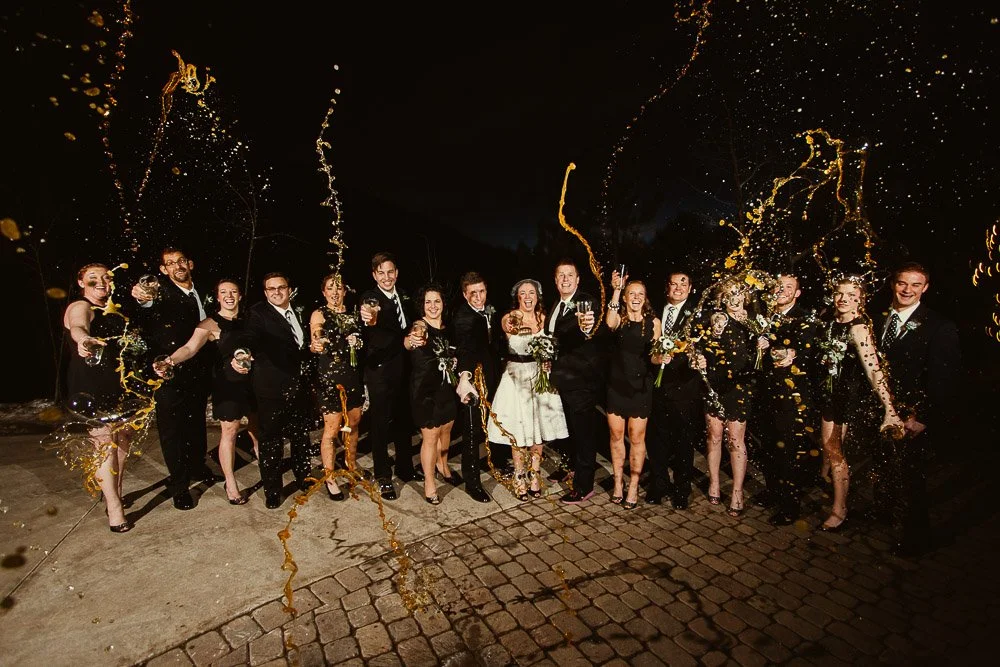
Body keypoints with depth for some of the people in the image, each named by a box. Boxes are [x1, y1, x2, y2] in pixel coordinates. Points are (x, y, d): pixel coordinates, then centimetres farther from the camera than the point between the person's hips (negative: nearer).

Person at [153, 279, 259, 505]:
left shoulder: (247, 319, 8)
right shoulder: (211, 323, -7)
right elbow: (190, 347, -20)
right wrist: (170, 361, -34)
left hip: (252, 380, 4)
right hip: (227, 382, -4)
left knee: (258, 427, 12)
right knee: (229, 430, 1)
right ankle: (230, 484, 14)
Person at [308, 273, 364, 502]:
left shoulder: (353, 314, 13)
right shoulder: (319, 314, -1)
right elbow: (315, 343, -9)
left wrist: (357, 343, -3)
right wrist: (317, 346, -31)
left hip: (354, 374, 5)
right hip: (330, 376, -5)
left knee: (354, 423, 14)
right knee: (332, 429, -4)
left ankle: (351, 465, 35)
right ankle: (330, 479, 9)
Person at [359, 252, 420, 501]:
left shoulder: (404, 298, 6)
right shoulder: (370, 299, -16)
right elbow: (375, 326, -40)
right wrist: (368, 320, -60)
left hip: (403, 369, 7)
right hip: (380, 371, -7)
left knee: (403, 421, 18)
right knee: (380, 424, 4)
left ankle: (405, 468, 35)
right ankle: (384, 477, 20)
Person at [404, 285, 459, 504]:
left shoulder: (447, 327, 4)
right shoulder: (420, 325, -16)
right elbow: (408, 341, -41)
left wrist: (454, 361, 2)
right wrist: (411, 340, -62)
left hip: (447, 387, 6)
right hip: (425, 390, -6)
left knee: (446, 430, 20)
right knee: (430, 436, 2)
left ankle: (442, 466, 44)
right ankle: (429, 482, 20)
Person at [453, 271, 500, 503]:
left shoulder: (491, 310, 4)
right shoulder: (462, 317, -20)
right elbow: (464, 347, -35)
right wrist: (464, 376, -48)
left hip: (493, 375, 7)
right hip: (473, 377, -7)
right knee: (473, 431, 0)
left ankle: (496, 462, 45)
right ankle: (472, 482, 13)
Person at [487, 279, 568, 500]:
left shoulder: (543, 317, 5)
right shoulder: (509, 318, -5)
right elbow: (508, 328, -23)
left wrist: (548, 360, -5)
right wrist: (511, 328, -42)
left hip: (540, 375, 3)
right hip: (517, 376, -3)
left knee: (539, 426, 7)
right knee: (518, 430, 0)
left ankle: (534, 475, 25)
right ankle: (519, 478, 18)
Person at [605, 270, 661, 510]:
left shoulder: (653, 322, 2)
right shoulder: (619, 319, 0)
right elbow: (610, 323, -25)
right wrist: (615, 290, -29)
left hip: (640, 386, 0)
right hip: (616, 384, 1)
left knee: (637, 438, 5)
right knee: (616, 435, 10)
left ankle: (633, 486, 20)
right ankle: (618, 482, 26)